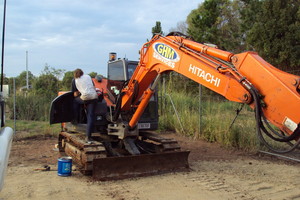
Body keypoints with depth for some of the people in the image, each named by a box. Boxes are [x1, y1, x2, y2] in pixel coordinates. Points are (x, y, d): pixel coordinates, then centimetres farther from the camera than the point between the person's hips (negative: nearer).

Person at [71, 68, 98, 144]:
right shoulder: (88, 76, 23)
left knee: (75, 101, 29)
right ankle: (88, 137, 1)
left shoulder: (74, 80, 14)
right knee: (90, 116, 3)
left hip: (85, 97, -3)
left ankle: (76, 120, 28)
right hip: (94, 97, 3)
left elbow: (75, 94, 11)